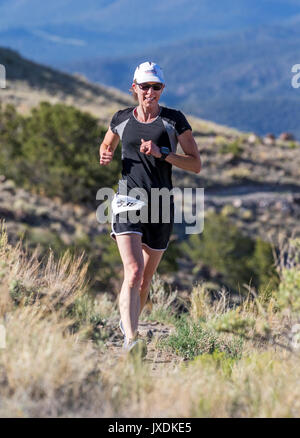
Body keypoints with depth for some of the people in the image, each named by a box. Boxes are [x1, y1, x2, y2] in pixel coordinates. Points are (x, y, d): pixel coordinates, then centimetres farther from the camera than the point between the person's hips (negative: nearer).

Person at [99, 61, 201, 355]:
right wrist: (105, 156, 3)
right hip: (128, 201, -1)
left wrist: (162, 154, -15)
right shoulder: (122, 119, 7)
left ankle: (128, 322, 39)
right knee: (133, 272, -20)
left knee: (146, 278, 12)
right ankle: (130, 340, -29)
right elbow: (106, 146, 27)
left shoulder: (174, 120, 1)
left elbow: (196, 165, -1)